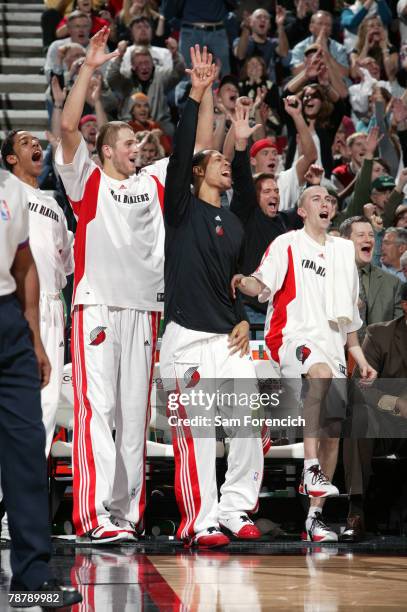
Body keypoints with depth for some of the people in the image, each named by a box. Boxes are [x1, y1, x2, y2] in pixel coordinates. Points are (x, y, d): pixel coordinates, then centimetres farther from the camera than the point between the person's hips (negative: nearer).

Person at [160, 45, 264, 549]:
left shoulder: (235, 225, 18)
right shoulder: (182, 209, 1)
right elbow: (180, 153, -12)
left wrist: (245, 320, 8)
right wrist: (196, 96, -17)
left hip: (229, 339, 6)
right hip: (187, 338, -6)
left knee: (250, 426, 1)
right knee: (196, 432, -7)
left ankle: (234, 512, 12)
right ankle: (199, 522, -1)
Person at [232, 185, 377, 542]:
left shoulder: (343, 251, 20)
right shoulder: (287, 244, 5)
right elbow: (263, 285, -10)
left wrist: (359, 357, 23)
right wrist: (243, 283, -32)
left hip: (332, 345, 6)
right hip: (293, 336, -6)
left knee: (332, 431, -2)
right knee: (321, 372, -38)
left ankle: (315, 515, 5)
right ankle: (310, 468, -39)